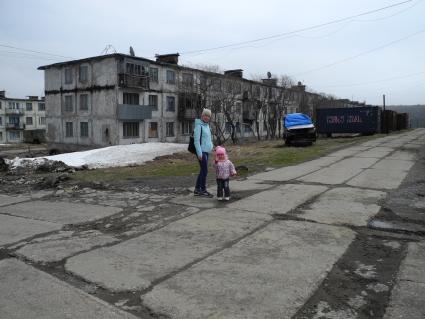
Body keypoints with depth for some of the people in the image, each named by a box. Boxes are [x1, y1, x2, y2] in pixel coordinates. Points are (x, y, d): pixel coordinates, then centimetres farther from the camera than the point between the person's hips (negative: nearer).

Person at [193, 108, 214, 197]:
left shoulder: (206, 125, 13)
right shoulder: (198, 125, -13)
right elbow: (196, 140, -17)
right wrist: (199, 153, -20)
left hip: (206, 151, 9)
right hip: (201, 152, -9)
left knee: (202, 171, 12)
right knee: (205, 171, -5)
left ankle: (197, 190, 19)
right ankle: (203, 190, 7)